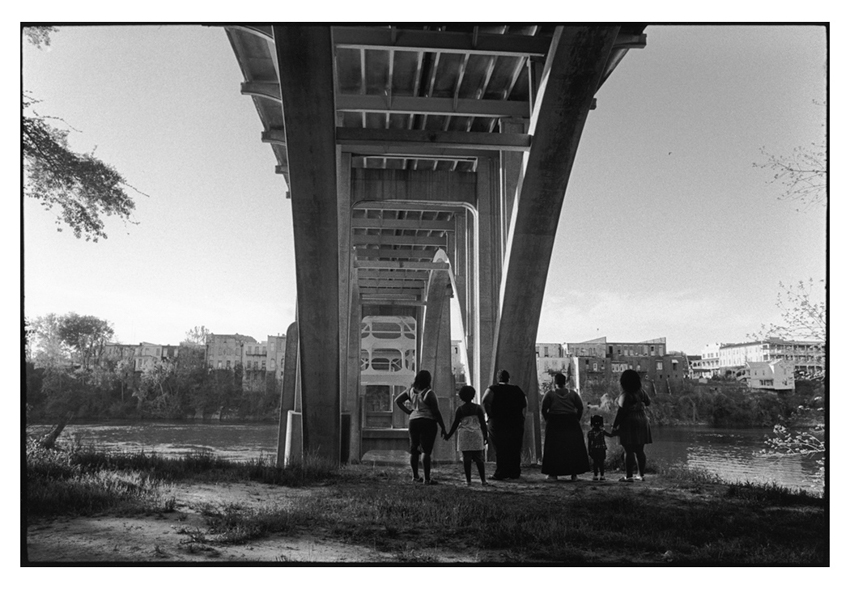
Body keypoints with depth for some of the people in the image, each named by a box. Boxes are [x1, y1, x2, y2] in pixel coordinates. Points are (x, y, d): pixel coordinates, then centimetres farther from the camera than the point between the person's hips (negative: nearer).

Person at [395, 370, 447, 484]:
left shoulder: (411, 391, 5)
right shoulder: (429, 393, -13)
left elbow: (398, 400, 10)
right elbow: (436, 412, -12)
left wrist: (408, 411, 8)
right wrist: (443, 427, -4)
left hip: (413, 422, 6)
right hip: (428, 422, -6)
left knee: (414, 450, 13)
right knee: (426, 451, -7)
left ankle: (415, 476, 20)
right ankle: (427, 478, -9)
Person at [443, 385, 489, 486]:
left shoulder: (460, 409, 0)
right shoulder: (478, 408, 2)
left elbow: (455, 424, 1)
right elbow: (483, 423, 2)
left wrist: (448, 435, 11)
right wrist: (485, 435, 9)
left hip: (464, 436, -1)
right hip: (476, 435, 1)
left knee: (467, 459, 2)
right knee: (479, 459, 6)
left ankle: (468, 480, 1)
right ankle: (483, 480, 6)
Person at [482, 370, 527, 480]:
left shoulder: (493, 389, -4)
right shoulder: (517, 389, 6)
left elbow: (485, 401, -21)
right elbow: (525, 404, 7)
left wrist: (490, 414, -11)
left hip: (498, 422, -3)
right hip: (516, 423, 3)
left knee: (501, 448, 2)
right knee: (515, 449, 13)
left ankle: (500, 473, 0)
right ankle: (514, 472, 18)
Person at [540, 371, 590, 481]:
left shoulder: (550, 394, -1)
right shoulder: (573, 393, 5)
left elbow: (543, 409, -4)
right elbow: (580, 408, 3)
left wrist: (548, 420, 8)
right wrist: (576, 419, 13)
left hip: (554, 423, -1)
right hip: (571, 423, 2)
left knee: (553, 449, 3)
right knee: (573, 448, 7)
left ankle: (553, 474, 0)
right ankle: (574, 474, 5)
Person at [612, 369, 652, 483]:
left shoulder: (625, 396, -16)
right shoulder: (640, 391, 5)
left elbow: (621, 412, -18)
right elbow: (647, 402, 22)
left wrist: (615, 426, -11)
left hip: (629, 423, -8)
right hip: (642, 421, 8)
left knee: (629, 451, -6)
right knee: (639, 450, 12)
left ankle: (629, 476, -7)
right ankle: (640, 474, 17)